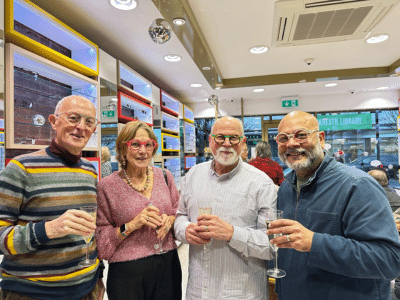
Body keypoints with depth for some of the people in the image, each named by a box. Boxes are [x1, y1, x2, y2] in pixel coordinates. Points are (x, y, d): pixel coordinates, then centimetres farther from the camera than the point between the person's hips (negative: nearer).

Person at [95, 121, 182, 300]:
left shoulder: (164, 176, 1)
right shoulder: (107, 186, -7)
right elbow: (100, 239, -4)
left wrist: (170, 220, -10)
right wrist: (131, 226, -18)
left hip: (168, 266, 3)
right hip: (127, 272, -3)